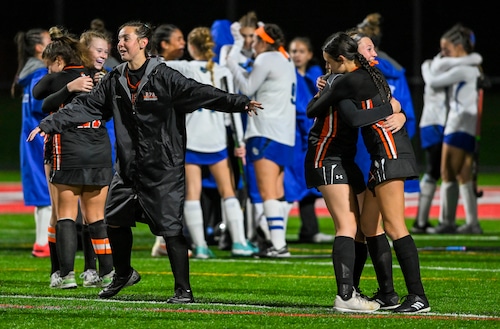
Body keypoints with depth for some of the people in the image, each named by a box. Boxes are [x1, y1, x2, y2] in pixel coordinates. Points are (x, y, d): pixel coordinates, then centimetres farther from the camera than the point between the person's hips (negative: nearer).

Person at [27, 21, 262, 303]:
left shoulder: (164, 77, -11)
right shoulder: (116, 80, 7)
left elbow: (200, 93, -19)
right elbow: (85, 105, 12)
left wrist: (239, 103, -31)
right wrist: (49, 124, 10)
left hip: (164, 170, -6)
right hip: (128, 167, 6)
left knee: (171, 229, -8)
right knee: (115, 221, 13)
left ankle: (184, 290, 0)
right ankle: (123, 274, 36)